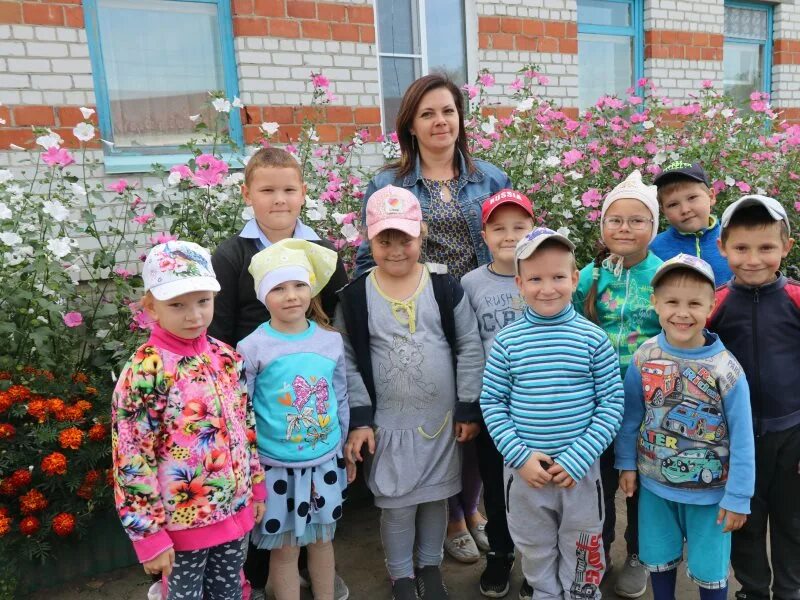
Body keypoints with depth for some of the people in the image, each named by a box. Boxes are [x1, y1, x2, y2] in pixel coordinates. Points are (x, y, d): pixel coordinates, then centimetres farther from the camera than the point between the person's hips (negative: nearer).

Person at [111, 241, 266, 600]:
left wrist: (257, 488, 13)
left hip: (236, 511, 5)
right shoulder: (144, 372, -18)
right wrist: (149, 533, -15)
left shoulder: (227, 358, 0)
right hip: (183, 523, -5)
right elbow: (131, 461, -17)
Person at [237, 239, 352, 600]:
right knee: (285, 548, 11)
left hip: (325, 462, 3)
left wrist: (345, 450, 12)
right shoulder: (252, 348, -13)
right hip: (276, 466, -3)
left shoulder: (331, 340, -3)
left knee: (322, 539, 19)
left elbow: (341, 400, 7)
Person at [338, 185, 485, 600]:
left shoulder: (445, 288, -6)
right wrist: (358, 419, -7)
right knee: (396, 503, 9)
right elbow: (347, 362, -4)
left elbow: (470, 348, -2)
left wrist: (469, 409, -3)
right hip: (389, 423, -1)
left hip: (443, 418, 1)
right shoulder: (354, 298, -7)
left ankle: (430, 565, 41)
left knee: (436, 496, 17)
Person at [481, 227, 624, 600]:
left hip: (580, 468, -1)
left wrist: (578, 459, -14)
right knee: (536, 552, 21)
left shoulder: (592, 338, -7)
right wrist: (520, 456, -12)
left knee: (581, 554, 18)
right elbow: (491, 402, -2)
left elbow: (612, 402, -6)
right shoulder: (507, 341, -6)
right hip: (523, 469, 1)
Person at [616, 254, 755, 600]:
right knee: (659, 559, 19)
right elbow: (631, 416, 0)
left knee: (709, 571, 14)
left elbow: (742, 438, -12)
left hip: (710, 491, -2)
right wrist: (626, 463, 2)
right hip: (654, 485, 2)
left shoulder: (726, 369, -18)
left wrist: (737, 497, -9)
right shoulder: (644, 358, -11)